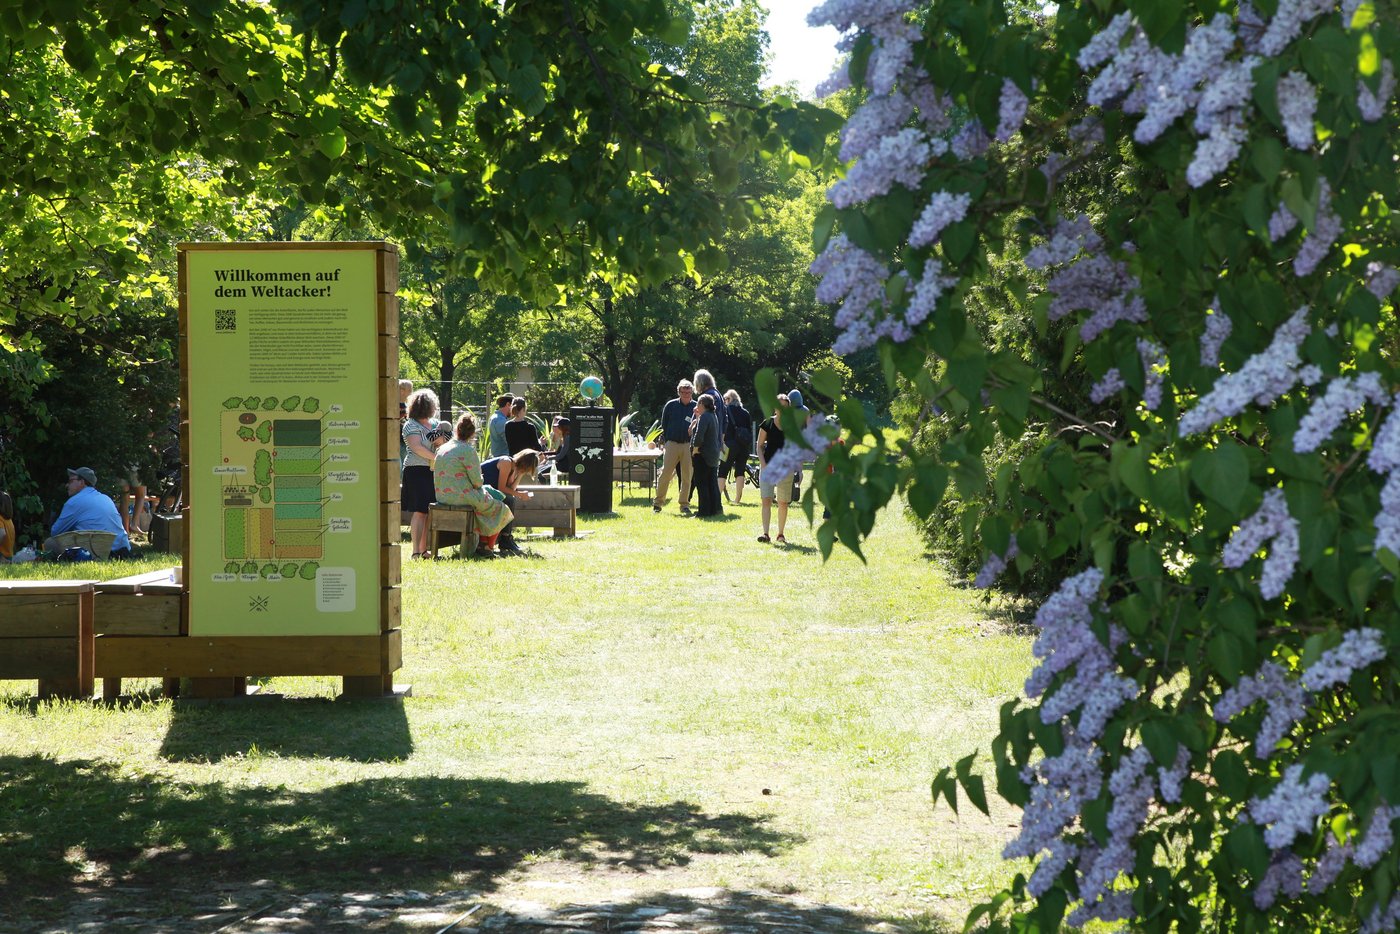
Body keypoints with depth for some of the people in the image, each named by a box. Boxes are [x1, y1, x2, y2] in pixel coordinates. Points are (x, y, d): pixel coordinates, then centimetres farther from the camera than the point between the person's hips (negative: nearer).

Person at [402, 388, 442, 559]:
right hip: (417, 472, -7)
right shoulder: (411, 426, -6)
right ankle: (416, 551, -12)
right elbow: (417, 447, -17)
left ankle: (424, 549, 14)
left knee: (429, 512, 7)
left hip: (433, 473, 7)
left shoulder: (434, 424, 17)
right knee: (419, 512, -11)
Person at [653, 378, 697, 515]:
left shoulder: (696, 407, 6)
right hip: (672, 444, -1)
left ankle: (684, 504, 10)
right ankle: (658, 502, 5)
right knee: (665, 474, -4)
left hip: (689, 445, 1)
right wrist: (664, 442, 3)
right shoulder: (670, 406, 5)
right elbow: (664, 425, 9)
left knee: (687, 476, 3)